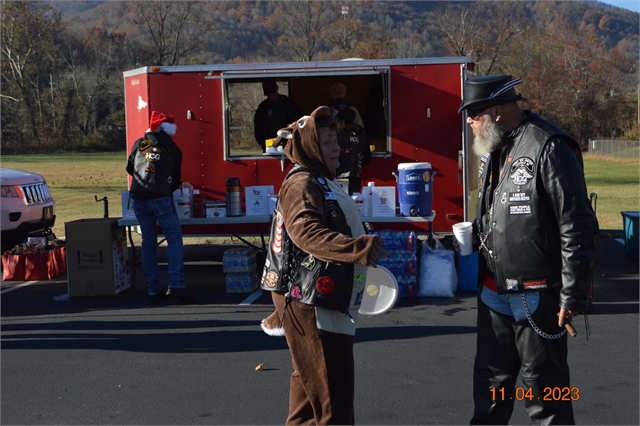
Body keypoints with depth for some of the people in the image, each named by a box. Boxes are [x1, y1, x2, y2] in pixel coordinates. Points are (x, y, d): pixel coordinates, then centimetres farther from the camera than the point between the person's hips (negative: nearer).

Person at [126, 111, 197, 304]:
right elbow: (176, 178, 11)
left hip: (139, 198, 4)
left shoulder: (139, 143, 13)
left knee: (148, 242, 9)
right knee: (174, 239, -2)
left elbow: (129, 168, 21)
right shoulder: (172, 148, 8)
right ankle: (176, 285, -15)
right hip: (161, 198, -3)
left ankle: (153, 290, 9)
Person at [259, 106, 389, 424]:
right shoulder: (301, 184, -14)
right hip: (311, 304, -11)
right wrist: (359, 248, -39)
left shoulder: (321, 183, 20)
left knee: (310, 384, 18)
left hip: (325, 303, 11)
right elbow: (307, 232, -30)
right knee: (332, 395, -8)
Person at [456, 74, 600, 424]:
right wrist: (470, 235, 7)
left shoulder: (549, 147, -16)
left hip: (537, 294, -8)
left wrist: (573, 295, -17)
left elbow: (577, 228, -18)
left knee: (544, 390, 6)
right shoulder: (493, 150, 11)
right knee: (491, 381, 20)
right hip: (494, 291, 8)